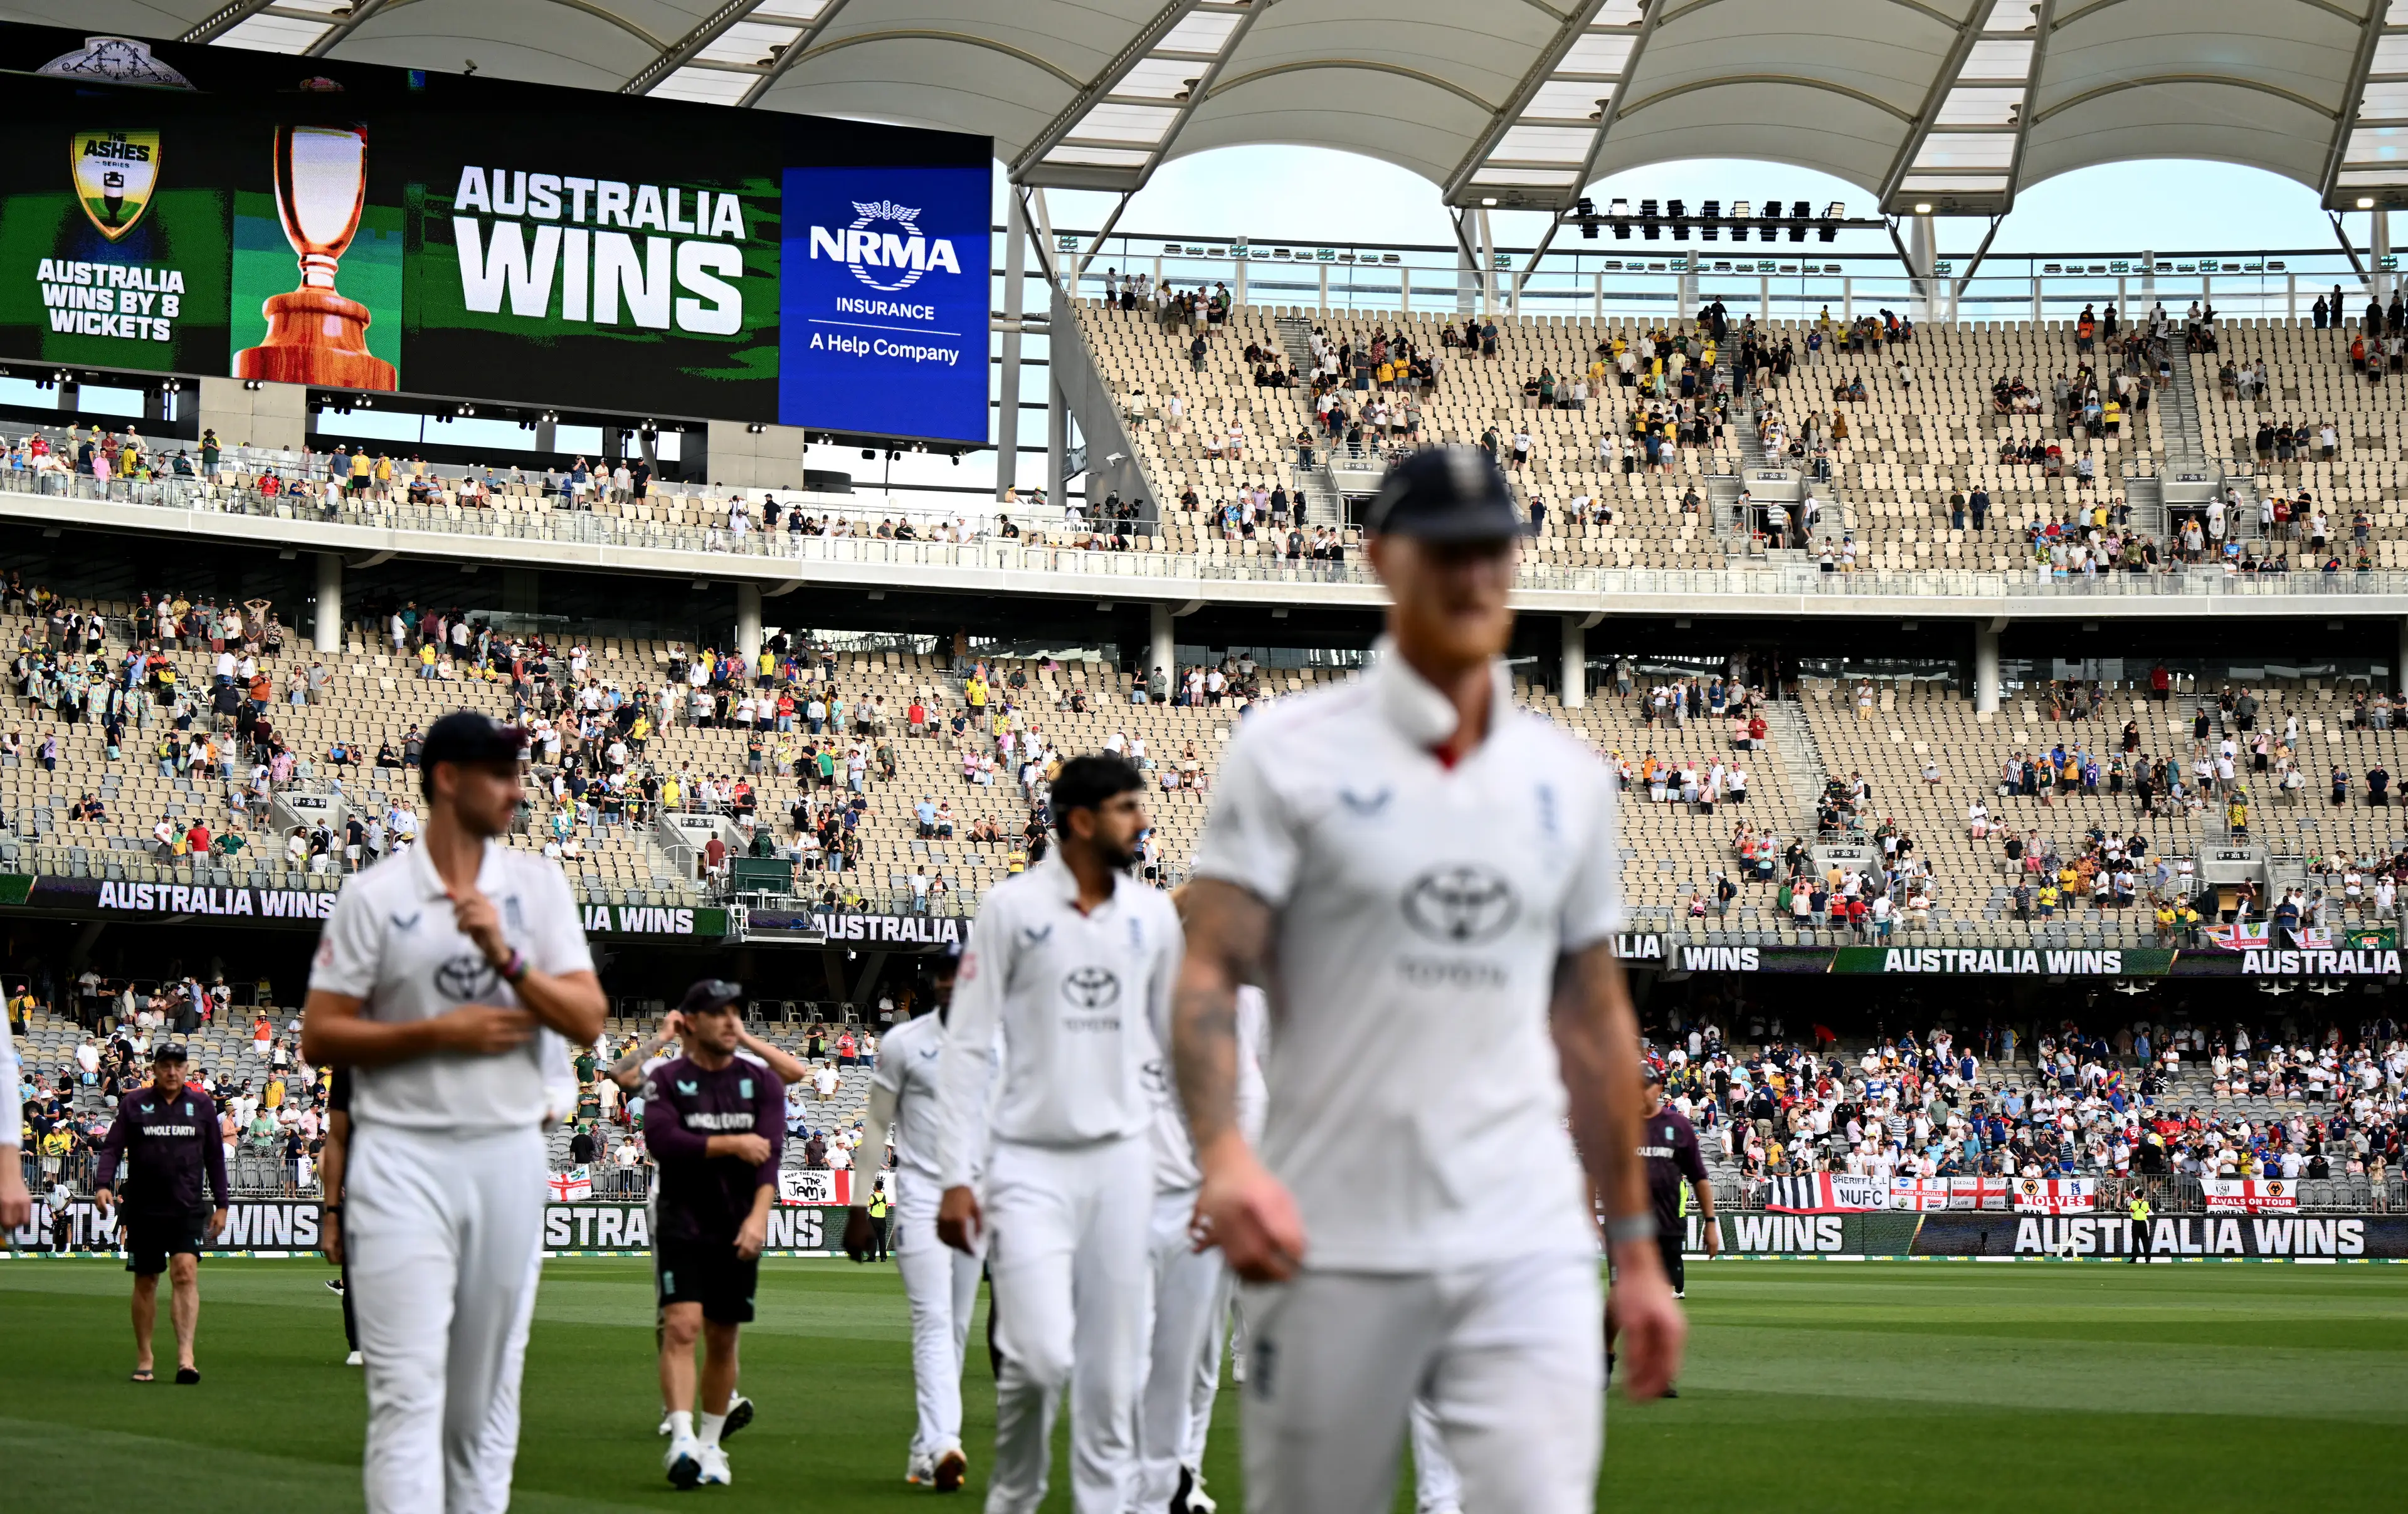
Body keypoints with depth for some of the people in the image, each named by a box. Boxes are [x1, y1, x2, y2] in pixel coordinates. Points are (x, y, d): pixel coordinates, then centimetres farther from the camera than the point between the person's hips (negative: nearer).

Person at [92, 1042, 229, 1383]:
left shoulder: (202, 1105, 9)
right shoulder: (133, 1105, 5)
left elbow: (215, 1156, 14)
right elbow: (112, 1148, 1)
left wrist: (221, 1204, 10)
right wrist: (103, 1184, -16)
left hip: (188, 1209, -1)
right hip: (143, 1209, 1)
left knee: (185, 1272, -16)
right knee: (145, 1281, 7)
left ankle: (185, 1356, -23)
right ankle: (143, 1360, 18)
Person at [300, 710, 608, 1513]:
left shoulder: (537, 883, 8)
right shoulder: (373, 895, -1)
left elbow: (588, 1019, 1)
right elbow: (320, 1036, -2)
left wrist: (506, 957, -13)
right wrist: (441, 1032, -11)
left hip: (509, 1153, 4)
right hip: (404, 1155, -3)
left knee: (488, 1391, 9)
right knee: (409, 1386, -11)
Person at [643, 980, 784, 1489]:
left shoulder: (760, 1082, 7)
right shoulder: (667, 1080, 0)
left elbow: (769, 1152, -6)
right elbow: (662, 1140, -16)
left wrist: (758, 1216, -20)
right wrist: (731, 1144, -14)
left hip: (739, 1231, 3)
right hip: (682, 1224, -3)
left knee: (723, 1339, 8)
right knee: (682, 1327, -17)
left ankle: (711, 1444, 21)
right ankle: (682, 1441, -24)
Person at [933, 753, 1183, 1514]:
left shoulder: (1153, 915, 8)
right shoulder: (1012, 907, -4)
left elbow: (1177, 1043, 17)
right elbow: (965, 1045, -4)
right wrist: (955, 1178, -10)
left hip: (1122, 1159, 4)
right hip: (1031, 1163, -4)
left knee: (1113, 1369, 3)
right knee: (1040, 1356, -14)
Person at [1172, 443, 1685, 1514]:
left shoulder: (1569, 779, 13)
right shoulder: (1291, 753, 0)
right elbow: (1209, 971, -8)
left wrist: (1635, 1243, 18)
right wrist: (1223, 1153, -26)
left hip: (1529, 1253, 3)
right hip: (1332, 1254, -3)